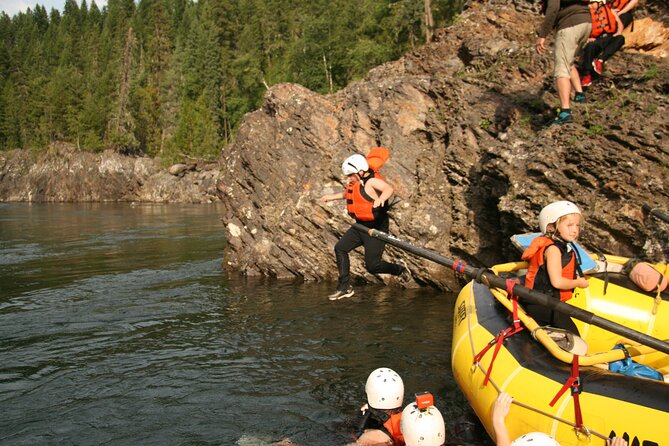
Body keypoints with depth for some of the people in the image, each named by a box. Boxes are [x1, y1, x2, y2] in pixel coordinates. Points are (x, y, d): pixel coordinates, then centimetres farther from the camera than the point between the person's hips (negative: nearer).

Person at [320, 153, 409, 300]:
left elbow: (389, 189, -41)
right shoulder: (359, 181, 6)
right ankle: (345, 287, 12)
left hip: (376, 228, -9)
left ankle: (401, 270, 20)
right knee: (340, 248, 7)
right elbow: (348, 193, 29)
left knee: (372, 265, -8)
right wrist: (332, 196, 38)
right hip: (361, 226, 10)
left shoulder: (372, 181, -21)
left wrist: (380, 198, -62)